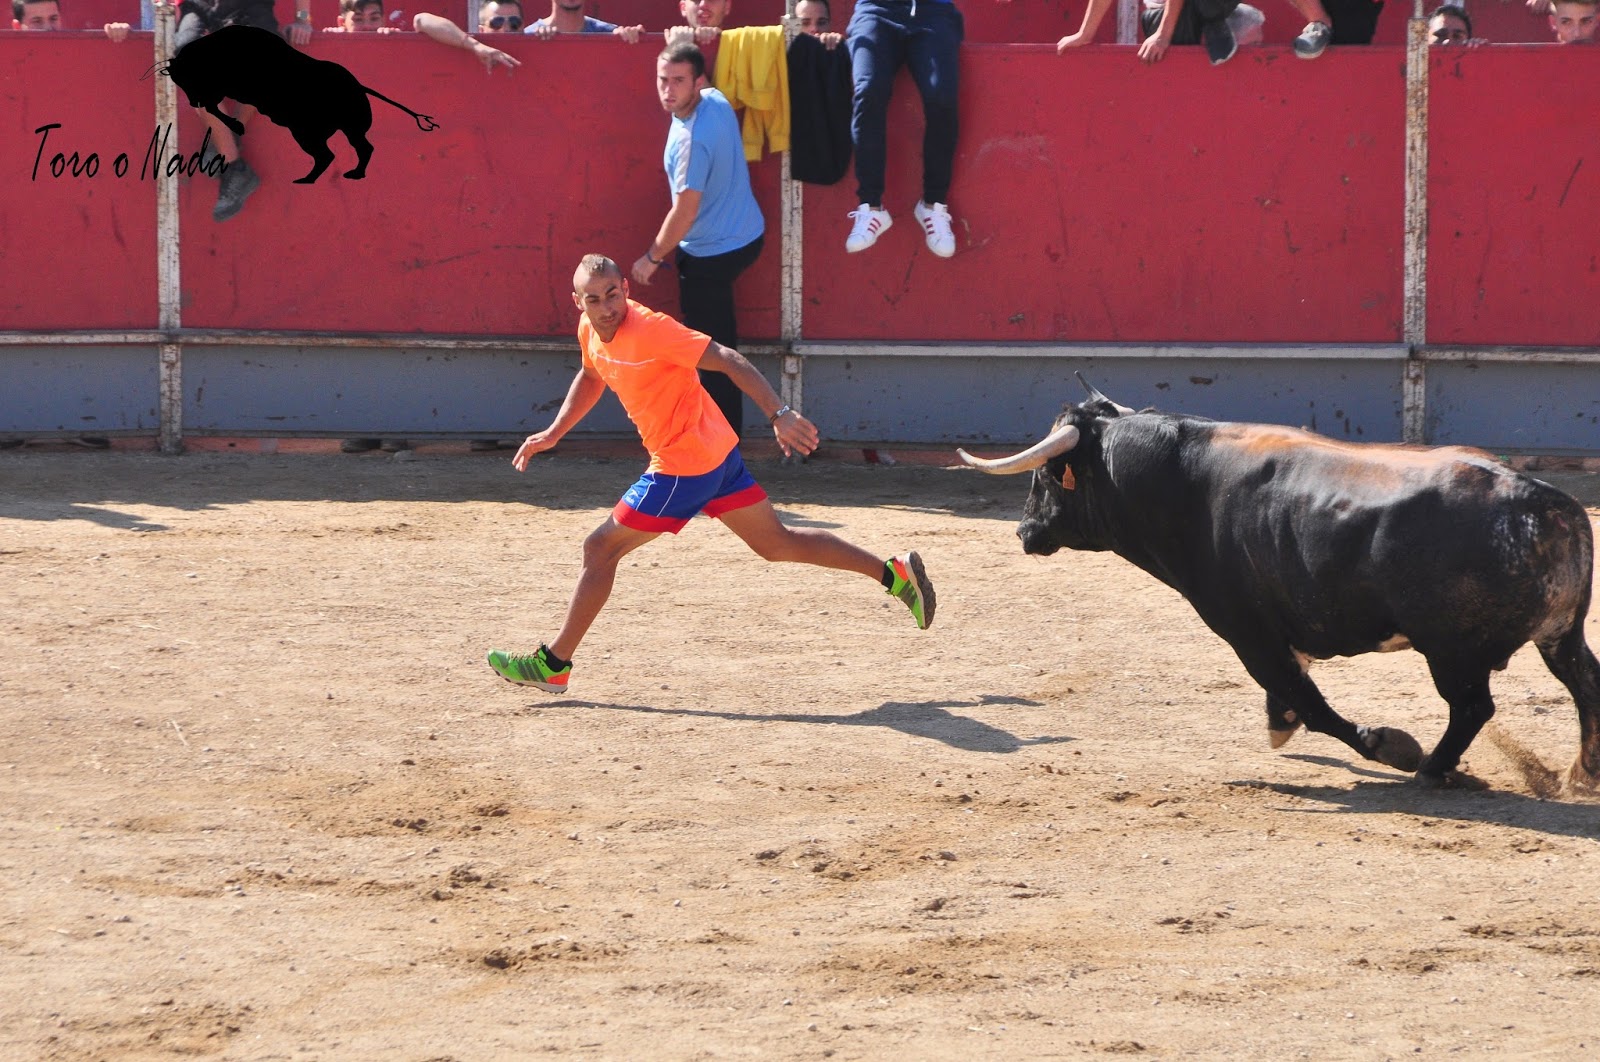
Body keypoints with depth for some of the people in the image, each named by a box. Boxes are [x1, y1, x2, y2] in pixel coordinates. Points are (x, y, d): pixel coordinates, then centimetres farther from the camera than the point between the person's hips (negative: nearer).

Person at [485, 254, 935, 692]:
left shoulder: (649, 329, -23)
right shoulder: (591, 332, 4)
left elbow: (727, 360, -27)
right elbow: (591, 378, 27)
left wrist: (779, 415, -35)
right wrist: (552, 434, 19)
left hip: (685, 466, -9)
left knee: (601, 548, -3)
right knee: (776, 542, 16)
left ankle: (553, 665, 6)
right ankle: (895, 572, 19)